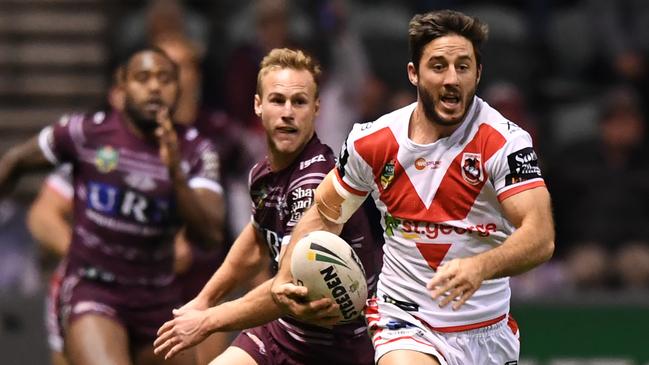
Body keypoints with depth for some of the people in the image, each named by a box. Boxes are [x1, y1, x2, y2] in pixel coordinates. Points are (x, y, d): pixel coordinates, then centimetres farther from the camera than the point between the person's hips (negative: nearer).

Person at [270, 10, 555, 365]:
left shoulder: (505, 142, -13)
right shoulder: (371, 142, -4)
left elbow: (540, 237, -24)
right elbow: (323, 214, 12)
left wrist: (479, 267, -43)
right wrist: (285, 279, -4)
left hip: (491, 332, 1)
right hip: (405, 319, -1)